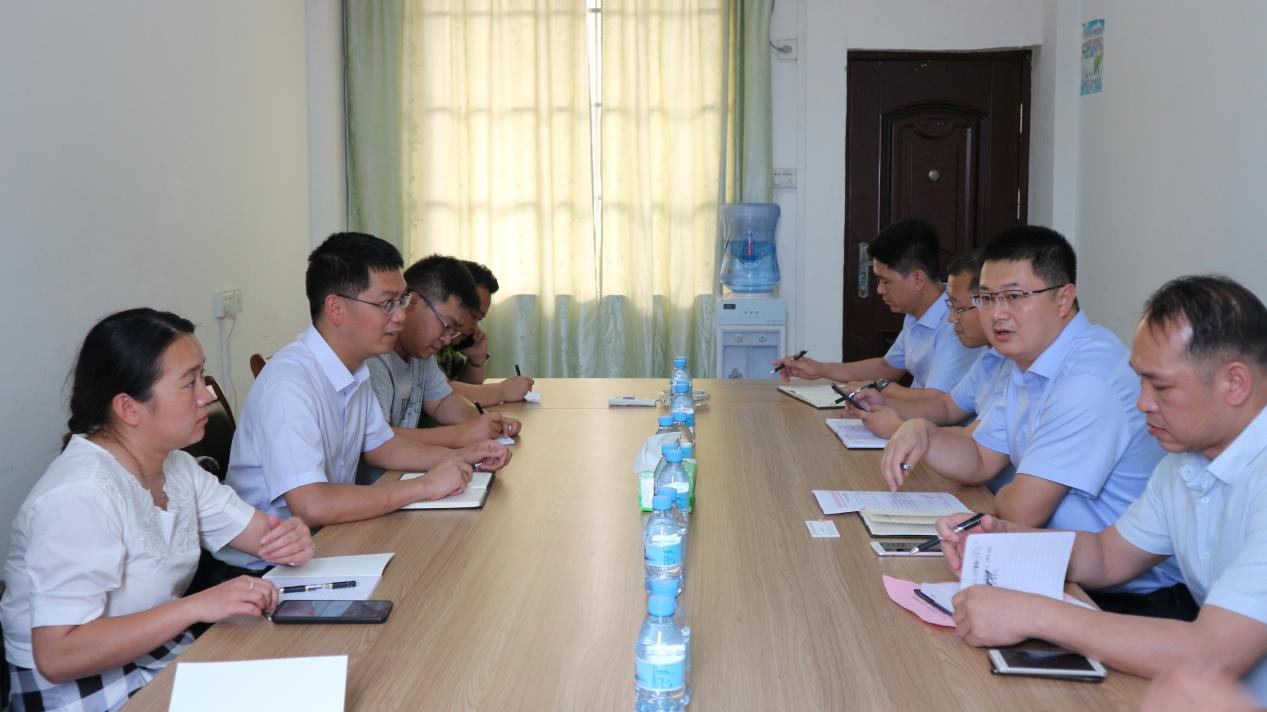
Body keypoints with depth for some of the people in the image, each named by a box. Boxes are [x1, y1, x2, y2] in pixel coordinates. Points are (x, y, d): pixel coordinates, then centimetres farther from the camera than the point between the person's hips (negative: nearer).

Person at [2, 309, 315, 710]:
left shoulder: (175, 466, 4)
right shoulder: (81, 496, -24)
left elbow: (260, 531, 6)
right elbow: (56, 655, -28)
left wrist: (291, 538, -17)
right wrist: (196, 606, -31)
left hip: (167, 662, 8)